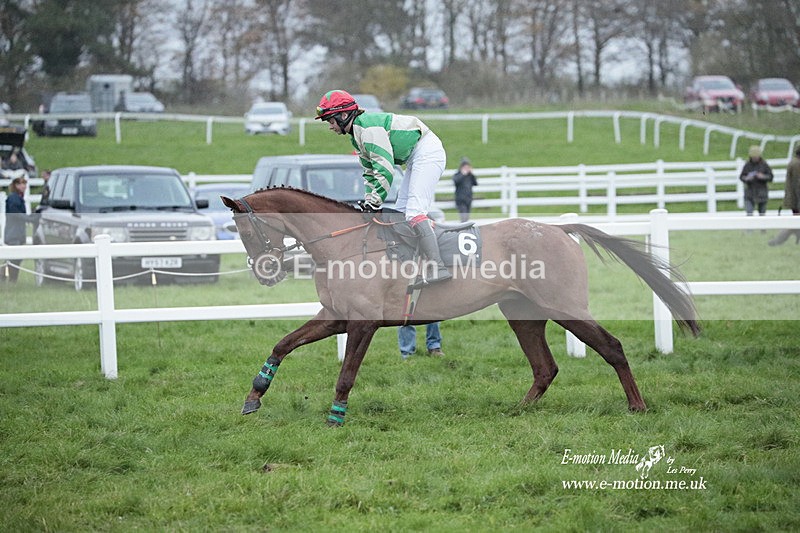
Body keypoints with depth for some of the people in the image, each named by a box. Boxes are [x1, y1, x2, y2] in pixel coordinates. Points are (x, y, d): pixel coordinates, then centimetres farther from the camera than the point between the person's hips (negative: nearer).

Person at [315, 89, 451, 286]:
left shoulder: (368, 127, -19)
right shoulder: (357, 135, 14)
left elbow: (385, 168, -24)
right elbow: (370, 171, 20)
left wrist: (374, 201, -21)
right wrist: (368, 200, 6)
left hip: (427, 151, -11)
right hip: (415, 158, 11)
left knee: (414, 211, -21)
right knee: (400, 213, 8)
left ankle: (438, 268, -31)